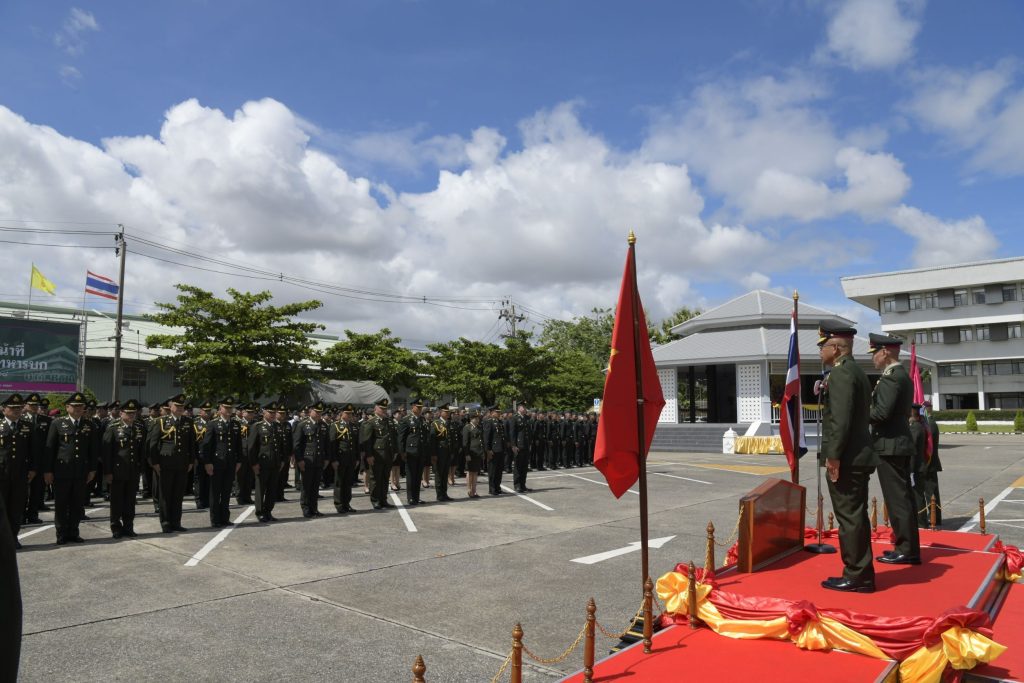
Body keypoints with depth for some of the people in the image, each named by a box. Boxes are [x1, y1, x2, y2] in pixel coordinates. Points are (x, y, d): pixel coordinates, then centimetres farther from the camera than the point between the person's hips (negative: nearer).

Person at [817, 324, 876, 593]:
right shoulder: (856, 372, 17)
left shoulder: (841, 373, -15)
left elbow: (841, 418, -22)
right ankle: (862, 575, 23)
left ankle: (856, 577, 5)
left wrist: (833, 456, -20)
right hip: (858, 457, 10)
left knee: (849, 518, -3)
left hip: (845, 460, -10)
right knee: (856, 517, 15)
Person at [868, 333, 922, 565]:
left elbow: (881, 412, -22)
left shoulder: (891, 377, -16)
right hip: (900, 443, 10)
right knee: (903, 497, 14)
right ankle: (909, 548, 21)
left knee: (897, 498, -4)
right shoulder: (902, 375, 16)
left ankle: (906, 550, 1)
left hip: (890, 445, -10)